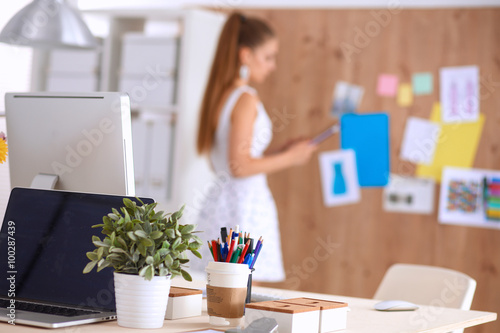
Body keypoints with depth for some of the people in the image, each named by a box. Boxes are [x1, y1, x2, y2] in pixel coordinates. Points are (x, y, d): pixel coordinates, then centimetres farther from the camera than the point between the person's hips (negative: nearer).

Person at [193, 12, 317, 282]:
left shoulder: (219, 95, 13)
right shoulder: (246, 99, -13)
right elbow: (240, 167, -18)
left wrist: (280, 152, 16)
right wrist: (290, 158, -7)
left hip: (220, 202, 9)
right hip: (246, 205, -9)